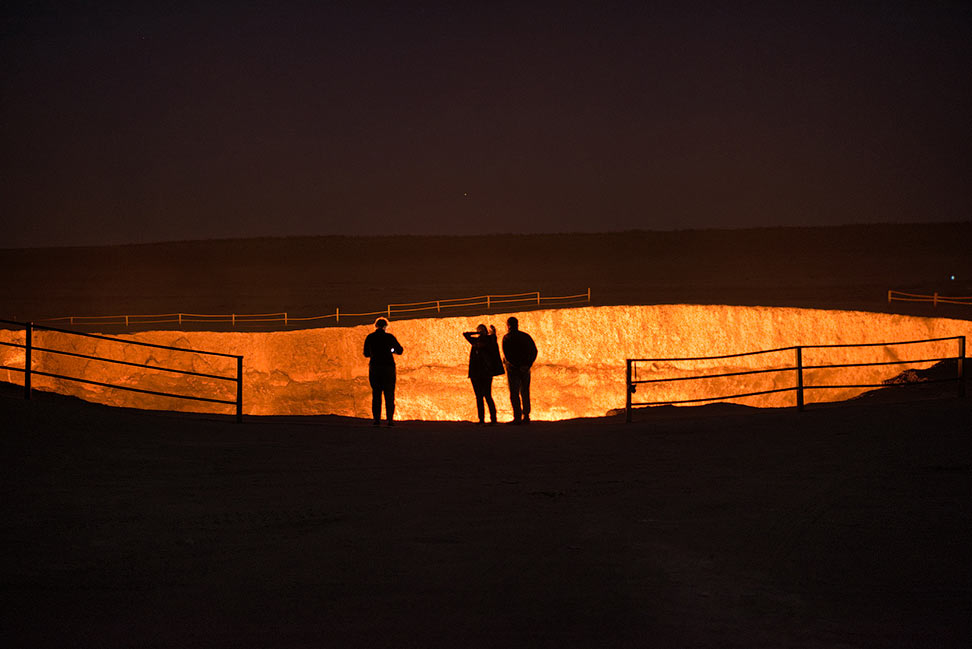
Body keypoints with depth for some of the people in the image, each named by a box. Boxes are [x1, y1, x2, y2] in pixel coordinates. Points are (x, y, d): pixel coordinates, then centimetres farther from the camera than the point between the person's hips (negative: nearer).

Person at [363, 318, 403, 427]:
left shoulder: (369, 338, 2)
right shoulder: (389, 337, -4)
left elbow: (366, 353, 13)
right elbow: (400, 350, 7)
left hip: (374, 367, 2)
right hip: (388, 367, -2)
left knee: (376, 394, 6)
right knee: (389, 395, 2)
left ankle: (377, 420, -1)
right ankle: (390, 419, -3)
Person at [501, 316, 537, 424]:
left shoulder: (507, 338, -5)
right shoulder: (526, 336, 8)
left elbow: (507, 354, -15)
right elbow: (534, 351, 3)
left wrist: (516, 365, -11)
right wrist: (528, 364, 0)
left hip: (513, 368, -4)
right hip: (525, 368, 4)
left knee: (514, 394, -1)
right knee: (525, 393, 12)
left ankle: (517, 417, -7)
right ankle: (526, 417, 10)